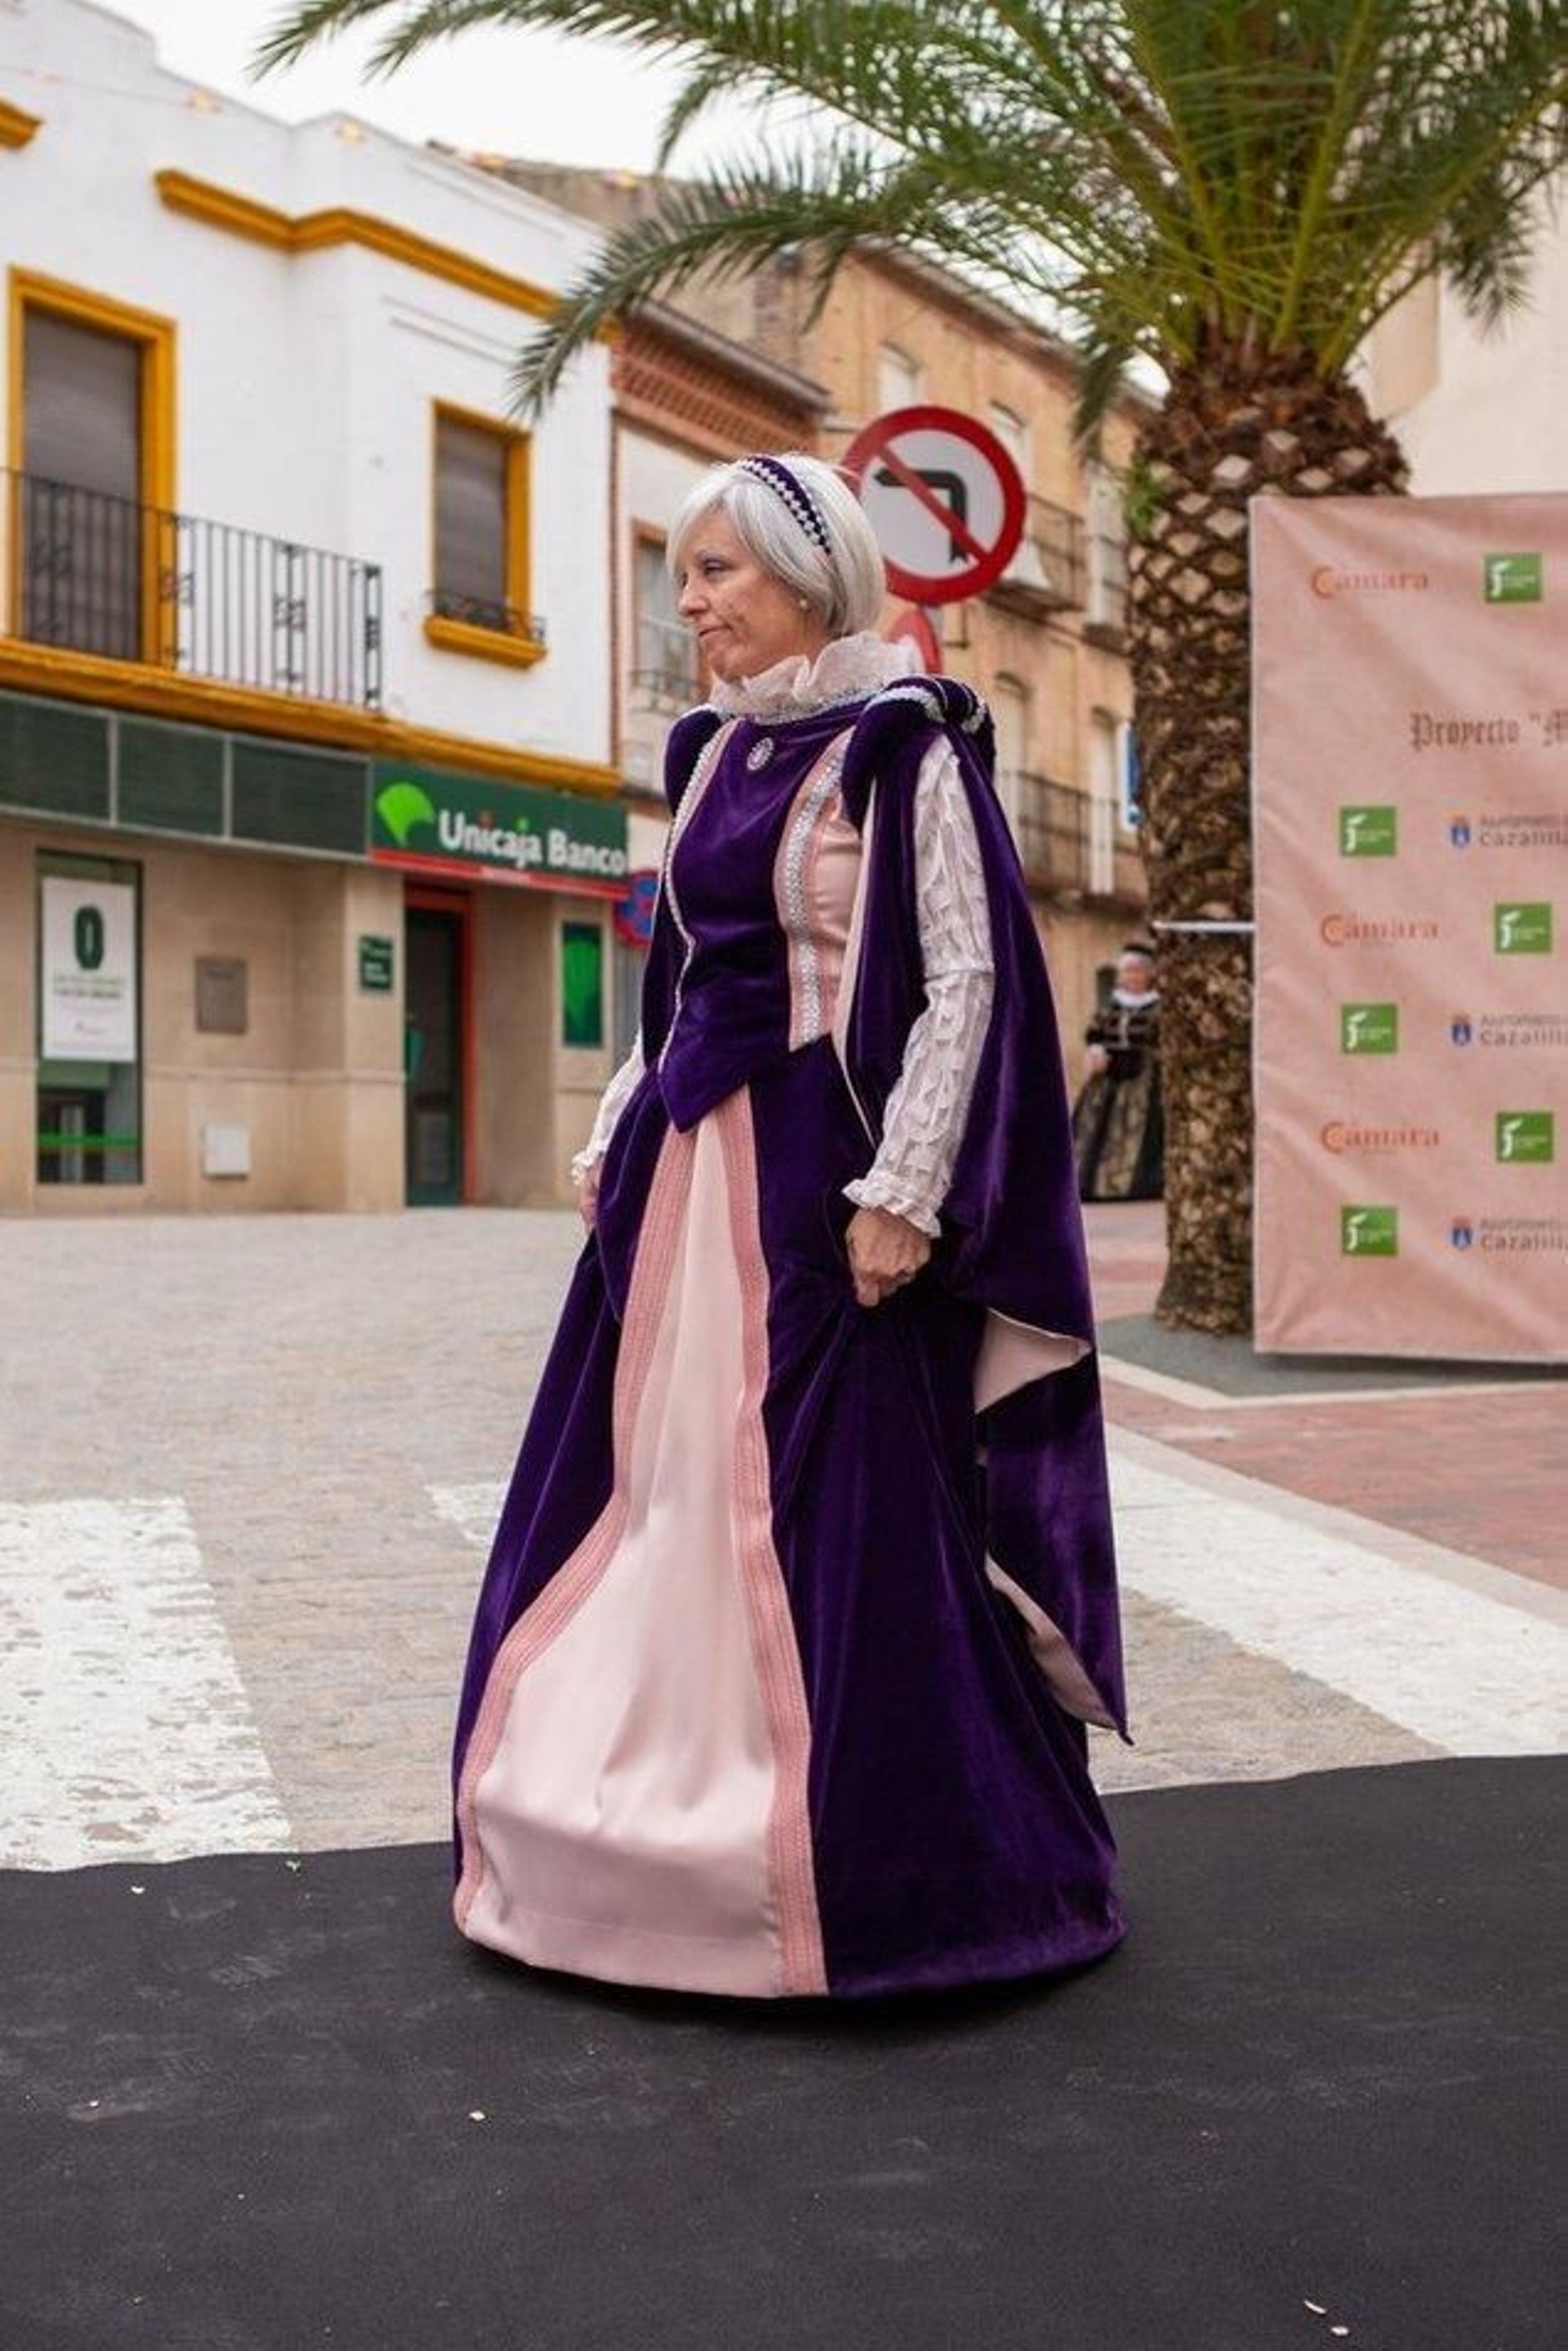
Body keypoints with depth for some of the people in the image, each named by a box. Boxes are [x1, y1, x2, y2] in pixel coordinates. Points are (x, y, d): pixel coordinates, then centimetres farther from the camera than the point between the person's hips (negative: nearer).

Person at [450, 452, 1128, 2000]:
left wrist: (902, 1194, -20)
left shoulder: (900, 744, -8)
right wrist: (617, 1139, 15)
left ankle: (872, 1874, 13)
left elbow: (969, 977, -14)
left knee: (834, 1513, -3)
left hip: (816, 1172, -8)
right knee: (655, 1493, 12)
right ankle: (667, 1820, 28)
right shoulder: (715, 750, 15)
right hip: (689, 1169, 8)